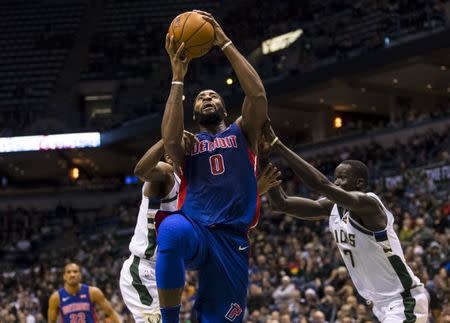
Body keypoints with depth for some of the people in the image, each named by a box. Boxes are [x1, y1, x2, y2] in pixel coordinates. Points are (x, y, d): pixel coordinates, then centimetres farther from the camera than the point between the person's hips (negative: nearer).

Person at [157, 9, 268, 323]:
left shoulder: (243, 132, 18)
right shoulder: (188, 143, 18)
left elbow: (258, 94, -1)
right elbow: (169, 138, -8)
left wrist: (225, 43, -5)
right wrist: (178, 77, -7)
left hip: (231, 239, 1)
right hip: (194, 228, -1)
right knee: (172, 230, -39)